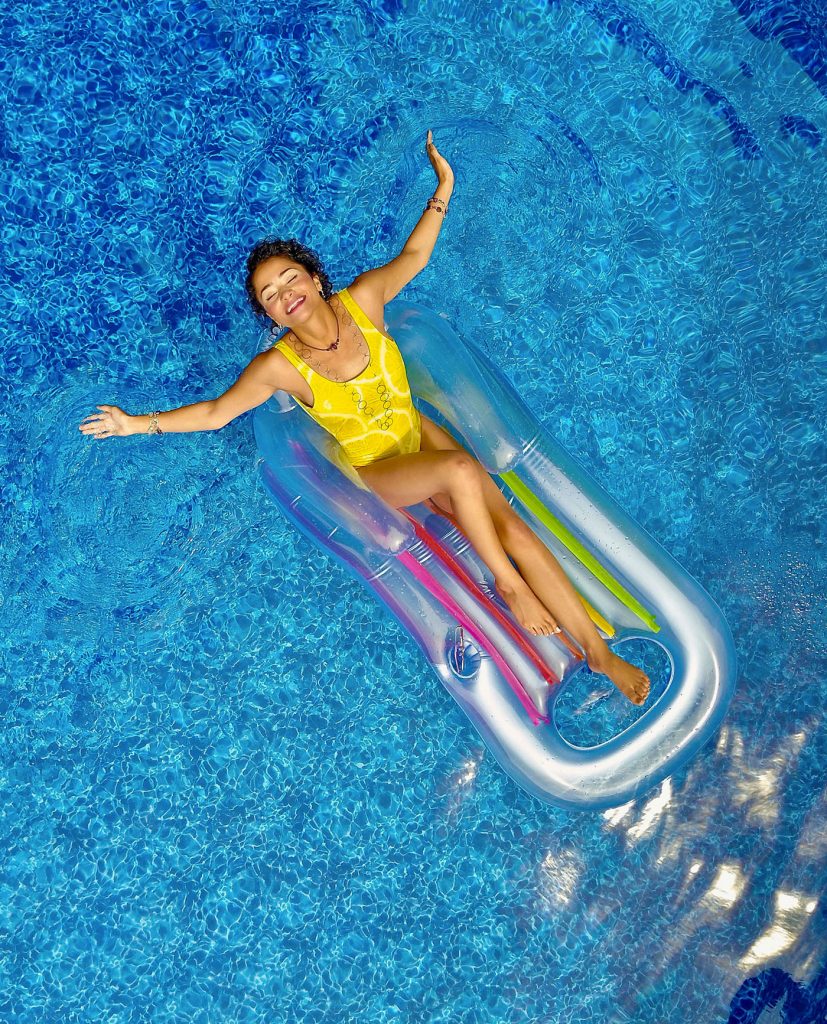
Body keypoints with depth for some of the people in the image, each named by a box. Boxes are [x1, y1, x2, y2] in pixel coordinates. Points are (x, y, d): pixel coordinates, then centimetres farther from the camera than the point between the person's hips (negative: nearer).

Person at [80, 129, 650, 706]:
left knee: (510, 526, -12)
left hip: (420, 435, 3)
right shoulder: (279, 366, -16)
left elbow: (412, 258, 7)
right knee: (460, 467, -35)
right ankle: (508, 583, -13)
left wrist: (443, 189, 2)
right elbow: (214, 413, -7)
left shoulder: (362, 300, -9)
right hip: (374, 470, -3)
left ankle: (600, 652, -1)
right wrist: (138, 424, -11)